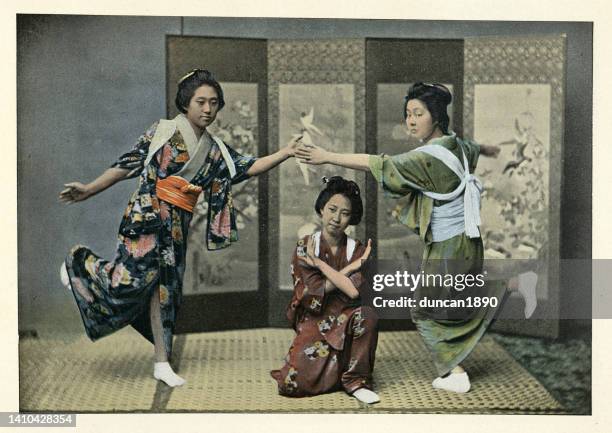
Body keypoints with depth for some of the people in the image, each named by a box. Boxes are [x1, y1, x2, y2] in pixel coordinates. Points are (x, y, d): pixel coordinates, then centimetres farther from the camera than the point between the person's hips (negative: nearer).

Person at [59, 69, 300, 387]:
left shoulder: (216, 151, 11)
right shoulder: (163, 131, -3)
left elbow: (250, 167, 2)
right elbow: (127, 164, -1)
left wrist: (285, 153, -11)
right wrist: (88, 190, -1)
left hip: (178, 226, 5)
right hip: (148, 215, -5)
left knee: (165, 288, 5)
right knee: (133, 277, -10)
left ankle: (162, 363, 9)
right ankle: (78, 263, 20)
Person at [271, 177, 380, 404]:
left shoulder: (357, 250, 1)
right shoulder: (305, 247, -2)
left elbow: (356, 291, -16)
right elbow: (315, 291, -13)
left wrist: (320, 263, -13)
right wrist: (349, 269, -15)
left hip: (346, 324, 1)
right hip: (314, 324, 0)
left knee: (366, 314, -35)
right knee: (292, 384, -21)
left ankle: (356, 380, -16)